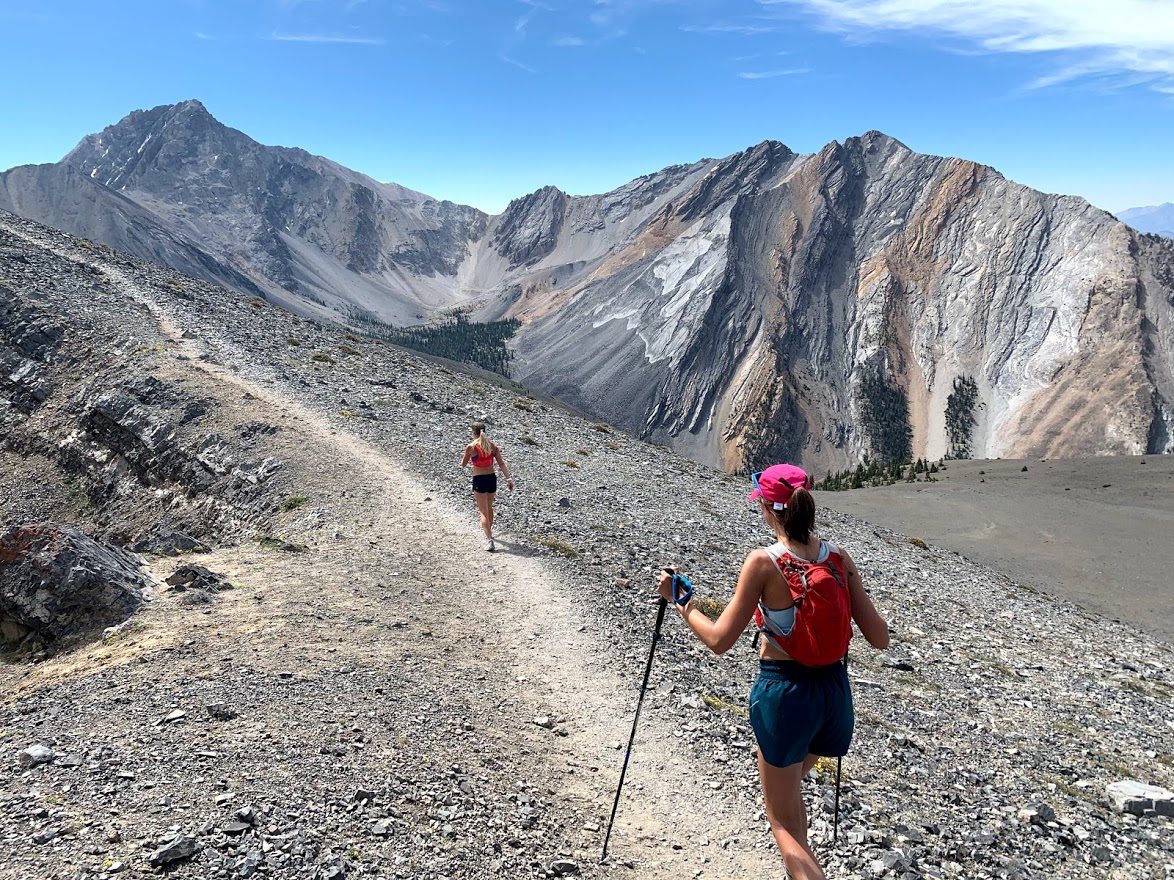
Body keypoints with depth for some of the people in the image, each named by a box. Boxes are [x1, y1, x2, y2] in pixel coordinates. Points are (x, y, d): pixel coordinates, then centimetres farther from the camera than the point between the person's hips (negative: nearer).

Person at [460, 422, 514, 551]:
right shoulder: (492, 445, 2)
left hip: (479, 480, -4)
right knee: (489, 507, 25)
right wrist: (508, 478, -5)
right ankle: (489, 531, 45)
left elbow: (463, 465, 4)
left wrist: (465, 460, 26)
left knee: (483, 512, -3)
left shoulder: (471, 447, -9)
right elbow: (501, 463, -4)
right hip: (492, 478, 4)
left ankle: (489, 540, -14)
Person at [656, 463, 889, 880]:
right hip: (834, 691, 6)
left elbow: (719, 640, -14)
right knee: (789, 785, 33)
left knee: (784, 822, 13)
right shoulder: (839, 557, -3)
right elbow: (879, 638, 0)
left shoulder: (763, 563, -16)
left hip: (783, 693, -5)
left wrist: (679, 602, 0)